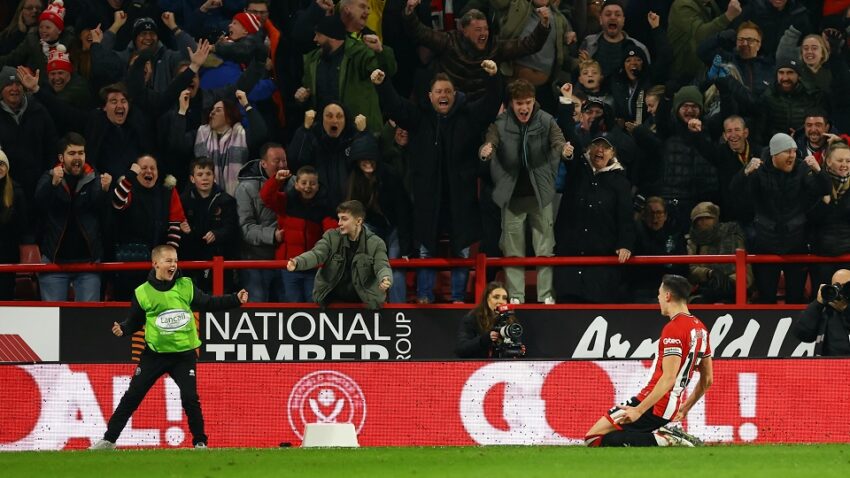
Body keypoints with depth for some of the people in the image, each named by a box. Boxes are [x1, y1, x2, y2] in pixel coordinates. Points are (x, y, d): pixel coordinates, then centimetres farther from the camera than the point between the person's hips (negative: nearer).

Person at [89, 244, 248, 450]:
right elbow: (135, 322, 4)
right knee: (132, 396, 1)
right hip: (154, 354, 0)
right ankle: (109, 439, 8)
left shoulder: (186, 287, 0)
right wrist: (122, 329, -16)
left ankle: (200, 442, 9)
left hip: (184, 354, 0)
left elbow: (209, 303, 6)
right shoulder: (143, 293, -4)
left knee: (190, 398, -7)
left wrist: (236, 300, -2)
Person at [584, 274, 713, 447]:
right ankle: (667, 435, 5)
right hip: (672, 407, 9)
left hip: (654, 405, -9)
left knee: (594, 439, -12)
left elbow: (668, 379, -23)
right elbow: (708, 380, 19)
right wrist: (685, 408, 29)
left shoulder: (673, 329, -15)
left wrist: (639, 410, -24)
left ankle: (662, 440, -17)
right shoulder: (700, 328, 13)